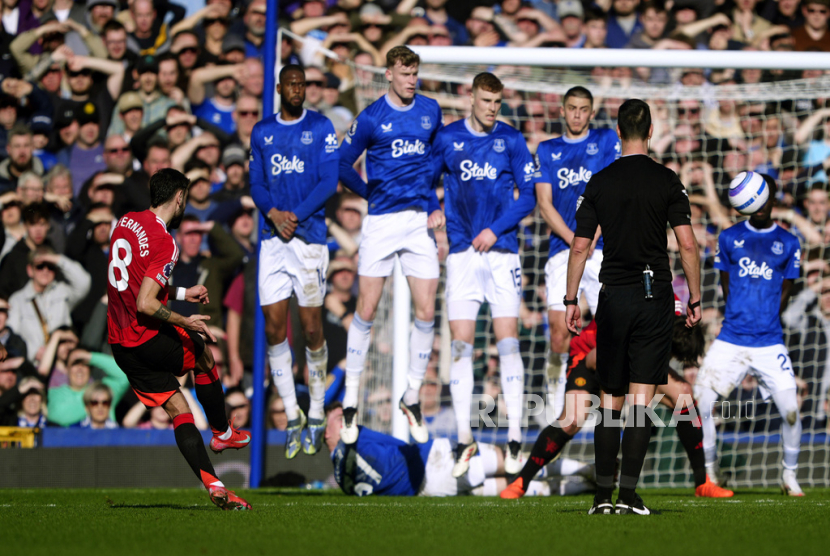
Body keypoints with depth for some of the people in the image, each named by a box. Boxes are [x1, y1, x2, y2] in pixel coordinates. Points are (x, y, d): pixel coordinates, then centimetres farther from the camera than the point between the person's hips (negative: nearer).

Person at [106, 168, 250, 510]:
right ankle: (222, 433, 37)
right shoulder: (163, 242, -19)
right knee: (203, 356, 22)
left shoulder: (125, 223, 8)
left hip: (119, 344, 7)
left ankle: (213, 485, -3)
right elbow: (145, 305, -25)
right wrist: (185, 322, -12)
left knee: (178, 411, 6)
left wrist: (182, 293, 24)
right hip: (148, 340, -7)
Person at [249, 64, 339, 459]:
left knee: (311, 329, -2)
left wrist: (296, 215, -13)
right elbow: (255, 184, 10)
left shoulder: (320, 128, 2)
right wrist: (273, 213, -9)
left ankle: (316, 415, 13)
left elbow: (329, 182, -4)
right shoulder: (262, 133, 13)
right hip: (273, 237, 3)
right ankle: (292, 416, 7)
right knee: (273, 328, -2)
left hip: (309, 235, -3)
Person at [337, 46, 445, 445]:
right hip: (381, 222, -3)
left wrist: (436, 204, 11)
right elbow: (342, 164, 5)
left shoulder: (430, 110, 8)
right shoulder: (371, 118, -3)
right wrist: (372, 194, 6)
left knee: (426, 312, -2)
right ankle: (351, 400, 7)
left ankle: (412, 396, 12)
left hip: (421, 219, 3)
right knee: (366, 311, -2)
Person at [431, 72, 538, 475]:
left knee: (508, 342, -6)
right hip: (462, 253, 1)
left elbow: (529, 195, 2)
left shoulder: (511, 140, 3)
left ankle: (515, 437, -3)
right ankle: (464, 438, 3)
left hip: (501, 251, -1)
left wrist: (496, 229, -8)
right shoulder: (447, 139, 5)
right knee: (460, 345, -2)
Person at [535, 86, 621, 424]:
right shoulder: (547, 150, 14)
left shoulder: (607, 141, 9)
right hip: (562, 249, 1)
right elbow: (544, 203, 6)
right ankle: (555, 408, 1)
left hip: (602, 248, -1)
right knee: (559, 332, -10)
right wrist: (573, 239, -7)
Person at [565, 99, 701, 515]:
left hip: (613, 295, 2)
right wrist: (694, 299, 2)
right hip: (654, 294, -2)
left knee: (610, 398, 9)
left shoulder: (600, 183, 3)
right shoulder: (667, 181, -3)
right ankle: (628, 493, -8)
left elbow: (580, 247, 2)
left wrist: (571, 301, 9)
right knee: (641, 397, -2)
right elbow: (687, 244, -7)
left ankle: (603, 494, 6)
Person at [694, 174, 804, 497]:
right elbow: (726, 285, 13)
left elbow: (784, 292, 10)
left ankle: (790, 476, 11)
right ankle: (709, 473, 8)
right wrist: (741, 318, 3)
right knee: (701, 403, -9)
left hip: (770, 344, -1)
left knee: (790, 410, -11)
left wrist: (765, 321, 2)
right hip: (730, 341, 1)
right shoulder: (729, 238, 8)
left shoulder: (787, 243, 7)